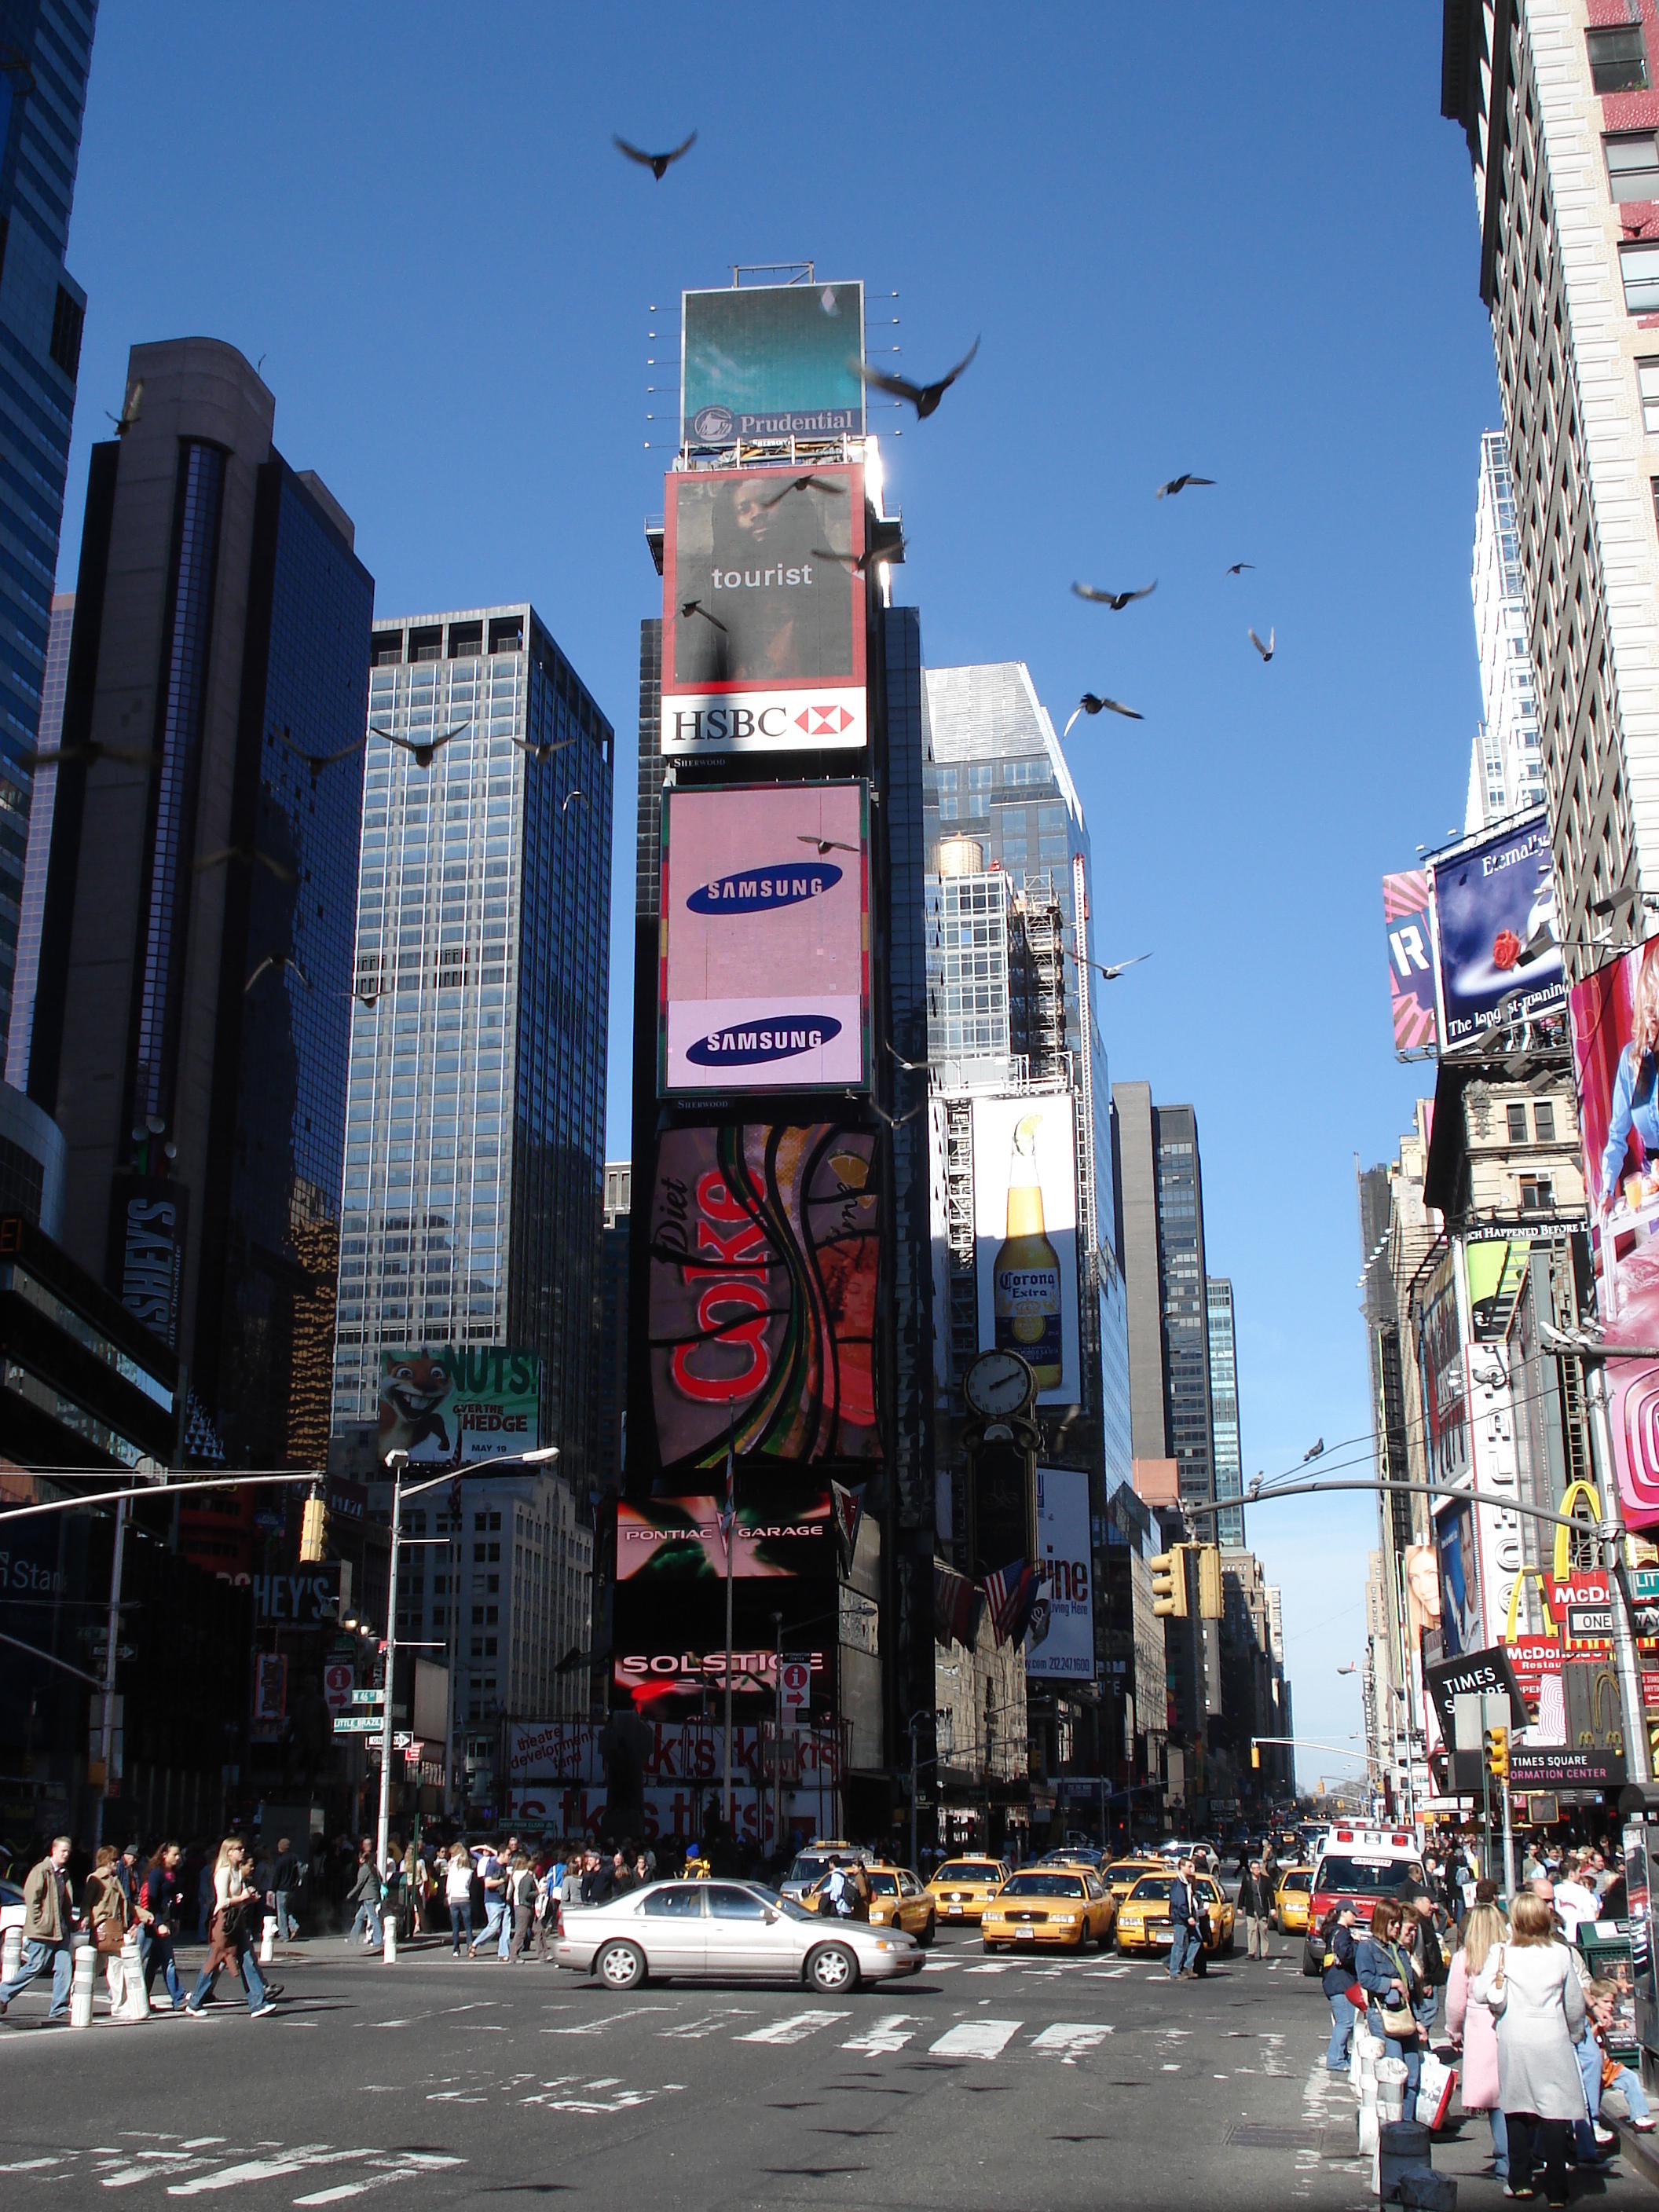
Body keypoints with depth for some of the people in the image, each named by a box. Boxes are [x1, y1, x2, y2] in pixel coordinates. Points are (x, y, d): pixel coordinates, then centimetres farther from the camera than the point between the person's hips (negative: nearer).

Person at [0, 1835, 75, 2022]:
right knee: (34, 1967, -4)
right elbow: (31, 1897, -13)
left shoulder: (64, 1873, 16)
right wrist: (38, 1921, -15)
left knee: (65, 1968, 0)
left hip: (60, 1930, 7)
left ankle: (60, 2009, 3)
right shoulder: (41, 1871, -8)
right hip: (43, 1929, -7)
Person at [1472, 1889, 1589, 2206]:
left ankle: (1520, 2181, 17)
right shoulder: (1561, 1953, -3)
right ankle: (1556, 2190, 3)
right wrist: (1573, 2034, 25)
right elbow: (1575, 2004, 7)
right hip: (1553, 2039, 0)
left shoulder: (1502, 1952, -7)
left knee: (1517, 2110, 13)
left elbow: (1481, 1995, -10)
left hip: (1514, 2041, 0)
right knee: (1555, 2111, 3)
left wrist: (1495, 1968, 5)